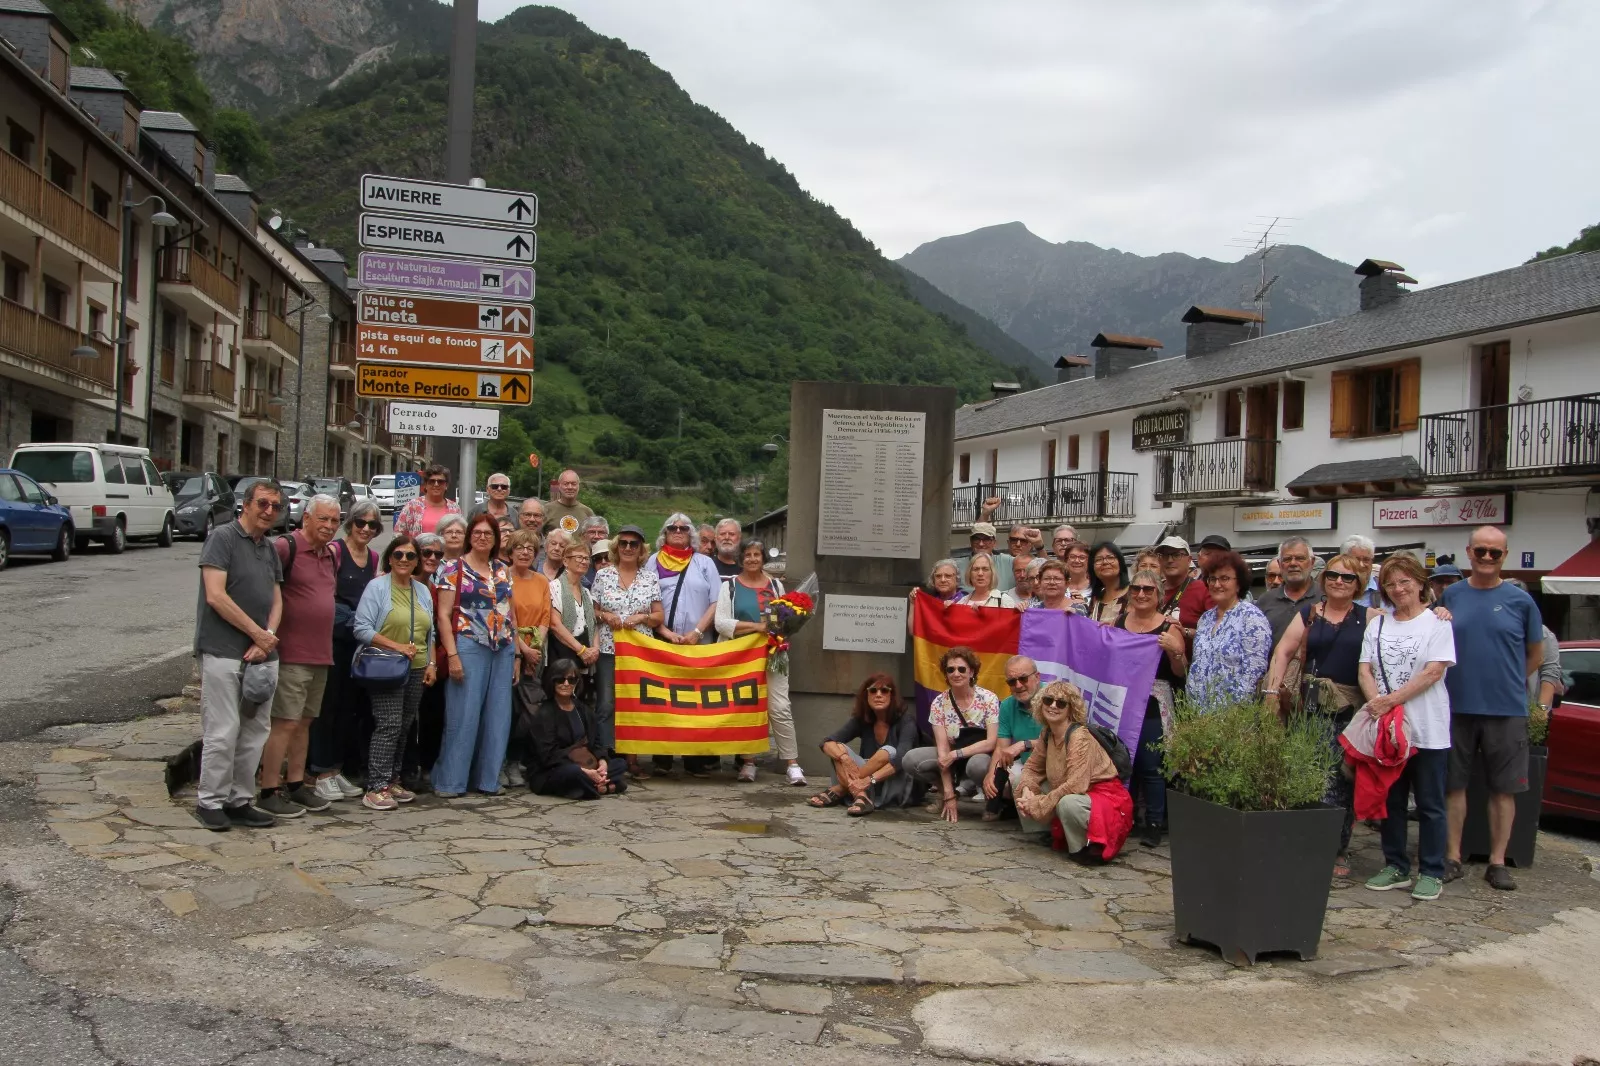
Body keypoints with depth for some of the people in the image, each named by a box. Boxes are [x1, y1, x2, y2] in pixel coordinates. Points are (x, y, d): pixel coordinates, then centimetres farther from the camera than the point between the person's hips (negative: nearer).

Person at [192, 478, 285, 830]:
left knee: (255, 731, 9)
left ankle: (240, 800, 18)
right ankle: (210, 801, 8)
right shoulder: (223, 537, -7)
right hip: (223, 652, -7)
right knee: (222, 732, -4)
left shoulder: (270, 549, 16)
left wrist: (267, 639, -4)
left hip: (261, 655, 7)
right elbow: (216, 596, -15)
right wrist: (258, 633, -12)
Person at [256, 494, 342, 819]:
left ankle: (295, 785, 24)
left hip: (321, 654, 8)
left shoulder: (331, 555, 13)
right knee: (285, 722, -5)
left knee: (304, 722, 15)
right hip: (291, 654, -8)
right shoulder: (285, 547, -12)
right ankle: (269, 792, 3)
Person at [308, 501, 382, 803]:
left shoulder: (373, 557, 14)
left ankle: (339, 770, 17)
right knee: (329, 704, -2)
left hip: (360, 639, 6)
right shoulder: (335, 550, -6)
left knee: (351, 706, 9)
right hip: (335, 636, -6)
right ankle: (322, 773, 4)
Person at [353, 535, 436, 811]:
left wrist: (430, 664, 7)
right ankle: (375, 788, -9)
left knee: (404, 728, 9)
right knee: (389, 726, -13)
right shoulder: (377, 587, -5)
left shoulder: (423, 591, 15)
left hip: (417, 671, 6)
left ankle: (392, 781, 19)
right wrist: (396, 646, -19)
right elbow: (362, 628, -12)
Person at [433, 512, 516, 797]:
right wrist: (452, 654, -14)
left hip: (503, 650, 5)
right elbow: (444, 615, -6)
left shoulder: (503, 570, 14)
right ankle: (450, 781, 6)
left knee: (497, 716, 6)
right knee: (463, 715, -4)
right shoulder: (453, 568, -1)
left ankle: (488, 778, 16)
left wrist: (516, 652, 11)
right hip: (469, 647, -5)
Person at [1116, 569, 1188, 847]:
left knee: (1150, 765, -6)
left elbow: (1181, 672, -2)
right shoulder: (1118, 622, 12)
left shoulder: (1169, 628, -1)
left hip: (1154, 705, -4)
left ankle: (1155, 824, 4)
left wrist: (1174, 650, -18)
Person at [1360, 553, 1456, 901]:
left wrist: (1392, 700, -18)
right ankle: (1395, 867, 20)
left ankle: (1431, 873, 10)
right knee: (1391, 801, 10)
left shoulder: (1437, 622, -1)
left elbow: (1433, 672, -11)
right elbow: (1365, 671, 6)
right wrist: (1377, 702, -14)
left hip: (1428, 731, -4)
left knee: (1430, 805, 3)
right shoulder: (1377, 625, 12)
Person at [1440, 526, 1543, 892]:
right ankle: (1453, 858, 17)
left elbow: (1536, 653, 10)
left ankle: (1497, 862, 16)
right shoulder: (1450, 596, 4)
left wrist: (1507, 681, 4)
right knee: (1454, 784, 7)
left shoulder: (1520, 600, 0)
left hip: (1507, 710, -1)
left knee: (1504, 788, 6)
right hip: (1456, 707, 1)